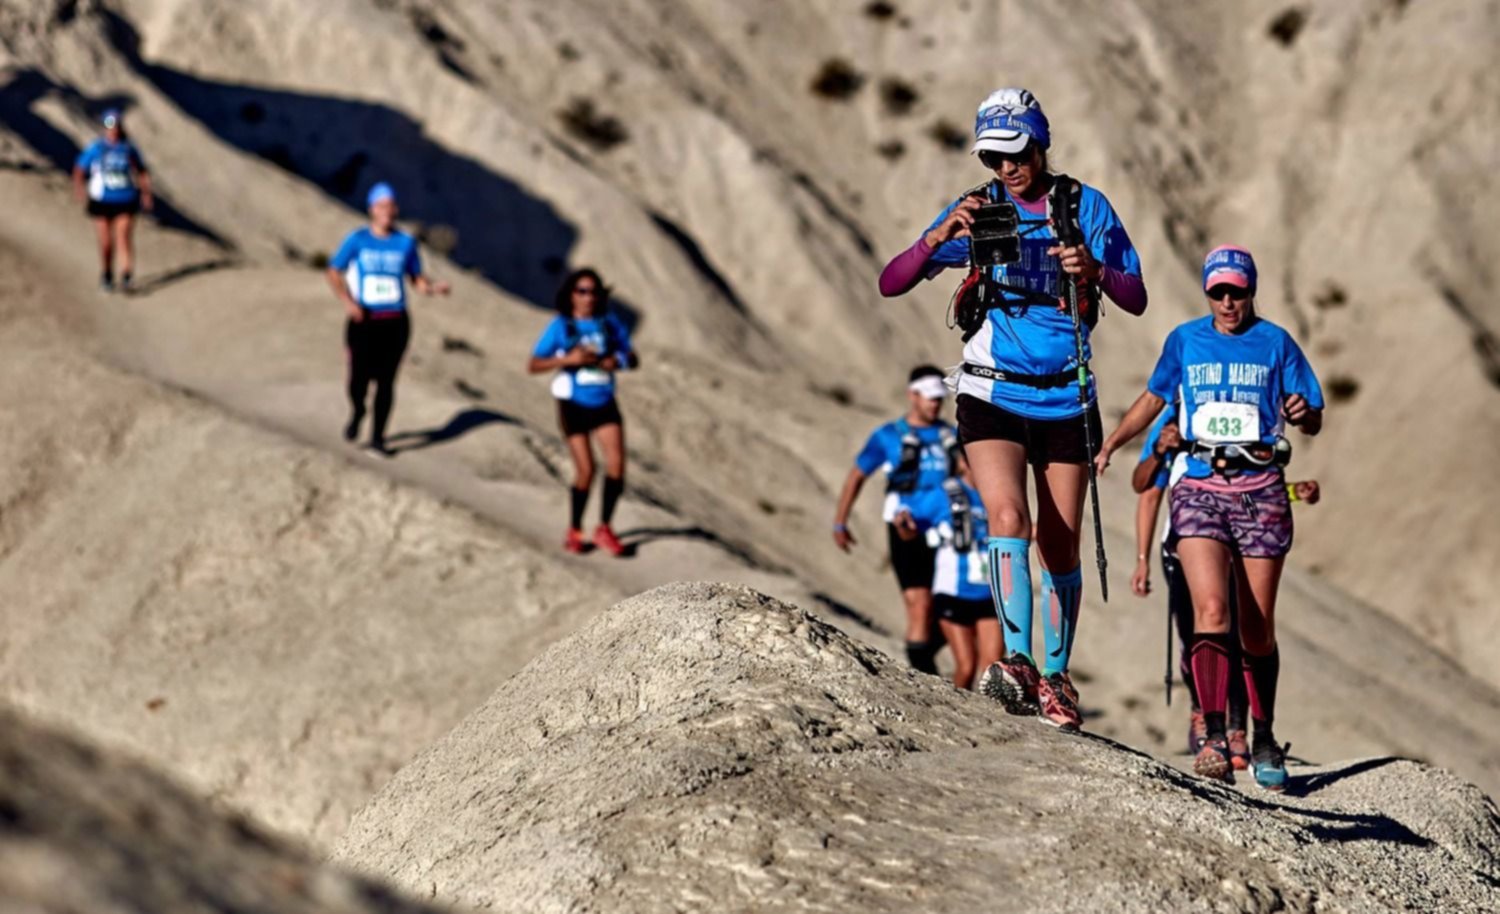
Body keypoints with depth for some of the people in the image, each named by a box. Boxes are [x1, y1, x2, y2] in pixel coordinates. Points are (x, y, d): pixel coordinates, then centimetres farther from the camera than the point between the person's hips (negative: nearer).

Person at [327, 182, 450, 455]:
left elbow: (417, 279, 11)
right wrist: (347, 301, -12)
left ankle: (377, 437, 10)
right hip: (364, 320, -1)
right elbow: (334, 273, 3)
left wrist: (433, 287, -10)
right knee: (360, 377, -8)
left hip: (395, 322, 1)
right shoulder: (357, 240, 1)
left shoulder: (405, 243, 7)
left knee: (386, 381, -1)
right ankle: (357, 412, 27)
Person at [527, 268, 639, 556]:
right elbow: (533, 365, -12)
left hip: (604, 403, 3)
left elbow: (633, 358, 8)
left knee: (617, 464, -8)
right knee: (585, 470, -4)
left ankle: (604, 529, 6)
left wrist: (618, 361, -14)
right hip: (574, 405, -3)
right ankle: (574, 532, 15)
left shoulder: (610, 323, 1)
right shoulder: (561, 327, -9)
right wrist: (567, 359, -25)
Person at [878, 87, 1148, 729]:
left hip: (1066, 400, 1)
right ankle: (1017, 663, -29)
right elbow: (891, 284, -9)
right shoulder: (978, 212, -2)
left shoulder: (1085, 207, -1)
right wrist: (941, 236, -26)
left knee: (1061, 547, 6)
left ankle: (1056, 678, 19)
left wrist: (1095, 271, -27)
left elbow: (1136, 301, -6)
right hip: (993, 394, -1)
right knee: (1009, 518, -23)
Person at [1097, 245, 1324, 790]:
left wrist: (1303, 412, -16)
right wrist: (1110, 445, 15)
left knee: (1257, 627, 4)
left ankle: (1263, 740, 20)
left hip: (1260, 489, 0)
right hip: (1201, 486, 0)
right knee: (1211, 612, -18)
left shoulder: (1275, 343, 7)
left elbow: (1313, 422, 7)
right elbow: (1153, 398, 25)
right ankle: (1215, 739, -26)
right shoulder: (1185, 341, 11)